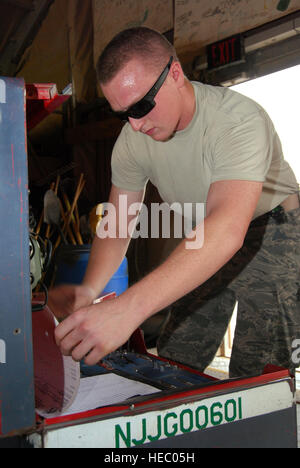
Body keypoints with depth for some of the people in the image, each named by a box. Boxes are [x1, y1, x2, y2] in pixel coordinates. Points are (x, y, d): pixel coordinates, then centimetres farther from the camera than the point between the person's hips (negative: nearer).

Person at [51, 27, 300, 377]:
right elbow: (118, 222, -7)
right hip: (204, 244, 5)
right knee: (173, 365, 6)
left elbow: (228, 229, -46)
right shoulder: (132, 140, -11)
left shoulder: (239, 121, -32)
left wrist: (128, 308, -57)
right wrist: (89, 289, -29)